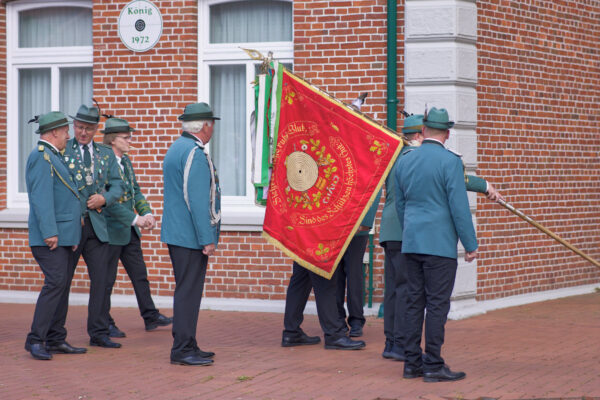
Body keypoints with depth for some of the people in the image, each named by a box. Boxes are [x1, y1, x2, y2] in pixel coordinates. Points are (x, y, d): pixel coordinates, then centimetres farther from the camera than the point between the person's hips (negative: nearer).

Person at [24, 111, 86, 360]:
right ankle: (36, 339, -13)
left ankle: (56, 339, 13)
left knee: (62, 284, 9)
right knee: (55, 282, -15)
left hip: (63, 235, 10)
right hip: (50, 236, -10)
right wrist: (50, 232, -24)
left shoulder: (52, 156, 21)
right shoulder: (41, 156, -11)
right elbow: (42, 197, -19)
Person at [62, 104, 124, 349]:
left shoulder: (106, 154, 11)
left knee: (100, 279, 3)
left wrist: (104, 198, -11)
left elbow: (117, 186, 10)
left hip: (97, 225, 4)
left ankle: (98, 333, 10)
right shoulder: (62, 150, -1)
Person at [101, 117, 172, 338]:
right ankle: (104, 324, 11)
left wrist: (147, 213, -2)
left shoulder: (125, 160, 10)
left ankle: (151, 317, 24)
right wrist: (135, 219, -24)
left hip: (129, 231, 9)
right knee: (106, 279, 2)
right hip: (111, 230, -9)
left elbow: (135, 191, 15)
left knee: (140, 275, 15)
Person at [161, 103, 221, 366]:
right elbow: (197, 201, -20)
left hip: (176, 233, 10)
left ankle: (187, 346, 19)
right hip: (191, 235, -10)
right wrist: (207, 239, -18)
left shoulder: (175, 149, 16)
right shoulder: (194, 154, -16)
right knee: (188, 292, -7)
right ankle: (182, 349, -5)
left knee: (187, 290, 14)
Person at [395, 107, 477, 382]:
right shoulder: (450, 161, -10)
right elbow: (459, 206, -12)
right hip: (440, 244, -6)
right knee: (437, 304, -3)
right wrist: (470, 244, -6)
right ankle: (433, 365, -3)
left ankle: (412, 363, 12)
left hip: (411, 244, 6)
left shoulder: (405, 161, 9)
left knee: (414, 302, 9)